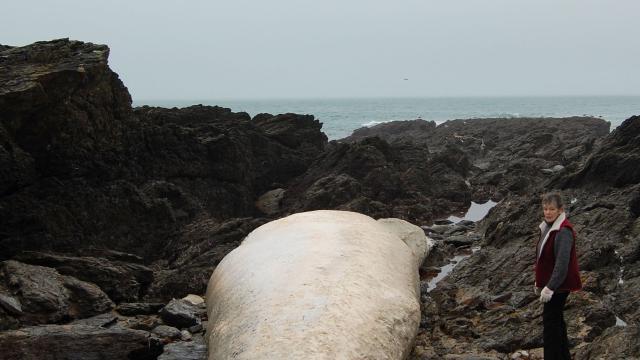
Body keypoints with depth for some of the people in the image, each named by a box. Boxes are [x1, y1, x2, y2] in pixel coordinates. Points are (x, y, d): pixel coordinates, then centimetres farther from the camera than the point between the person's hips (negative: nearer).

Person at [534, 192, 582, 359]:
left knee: (550, 320, -7)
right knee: (556, 319, 17)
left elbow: (562, 263, -27)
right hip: (549, 282, 9)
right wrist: (539, 282, 20)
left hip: (559, 285, -9)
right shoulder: (547, 227, 8)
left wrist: (550, 287, -29)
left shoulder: (563, 232, -21)